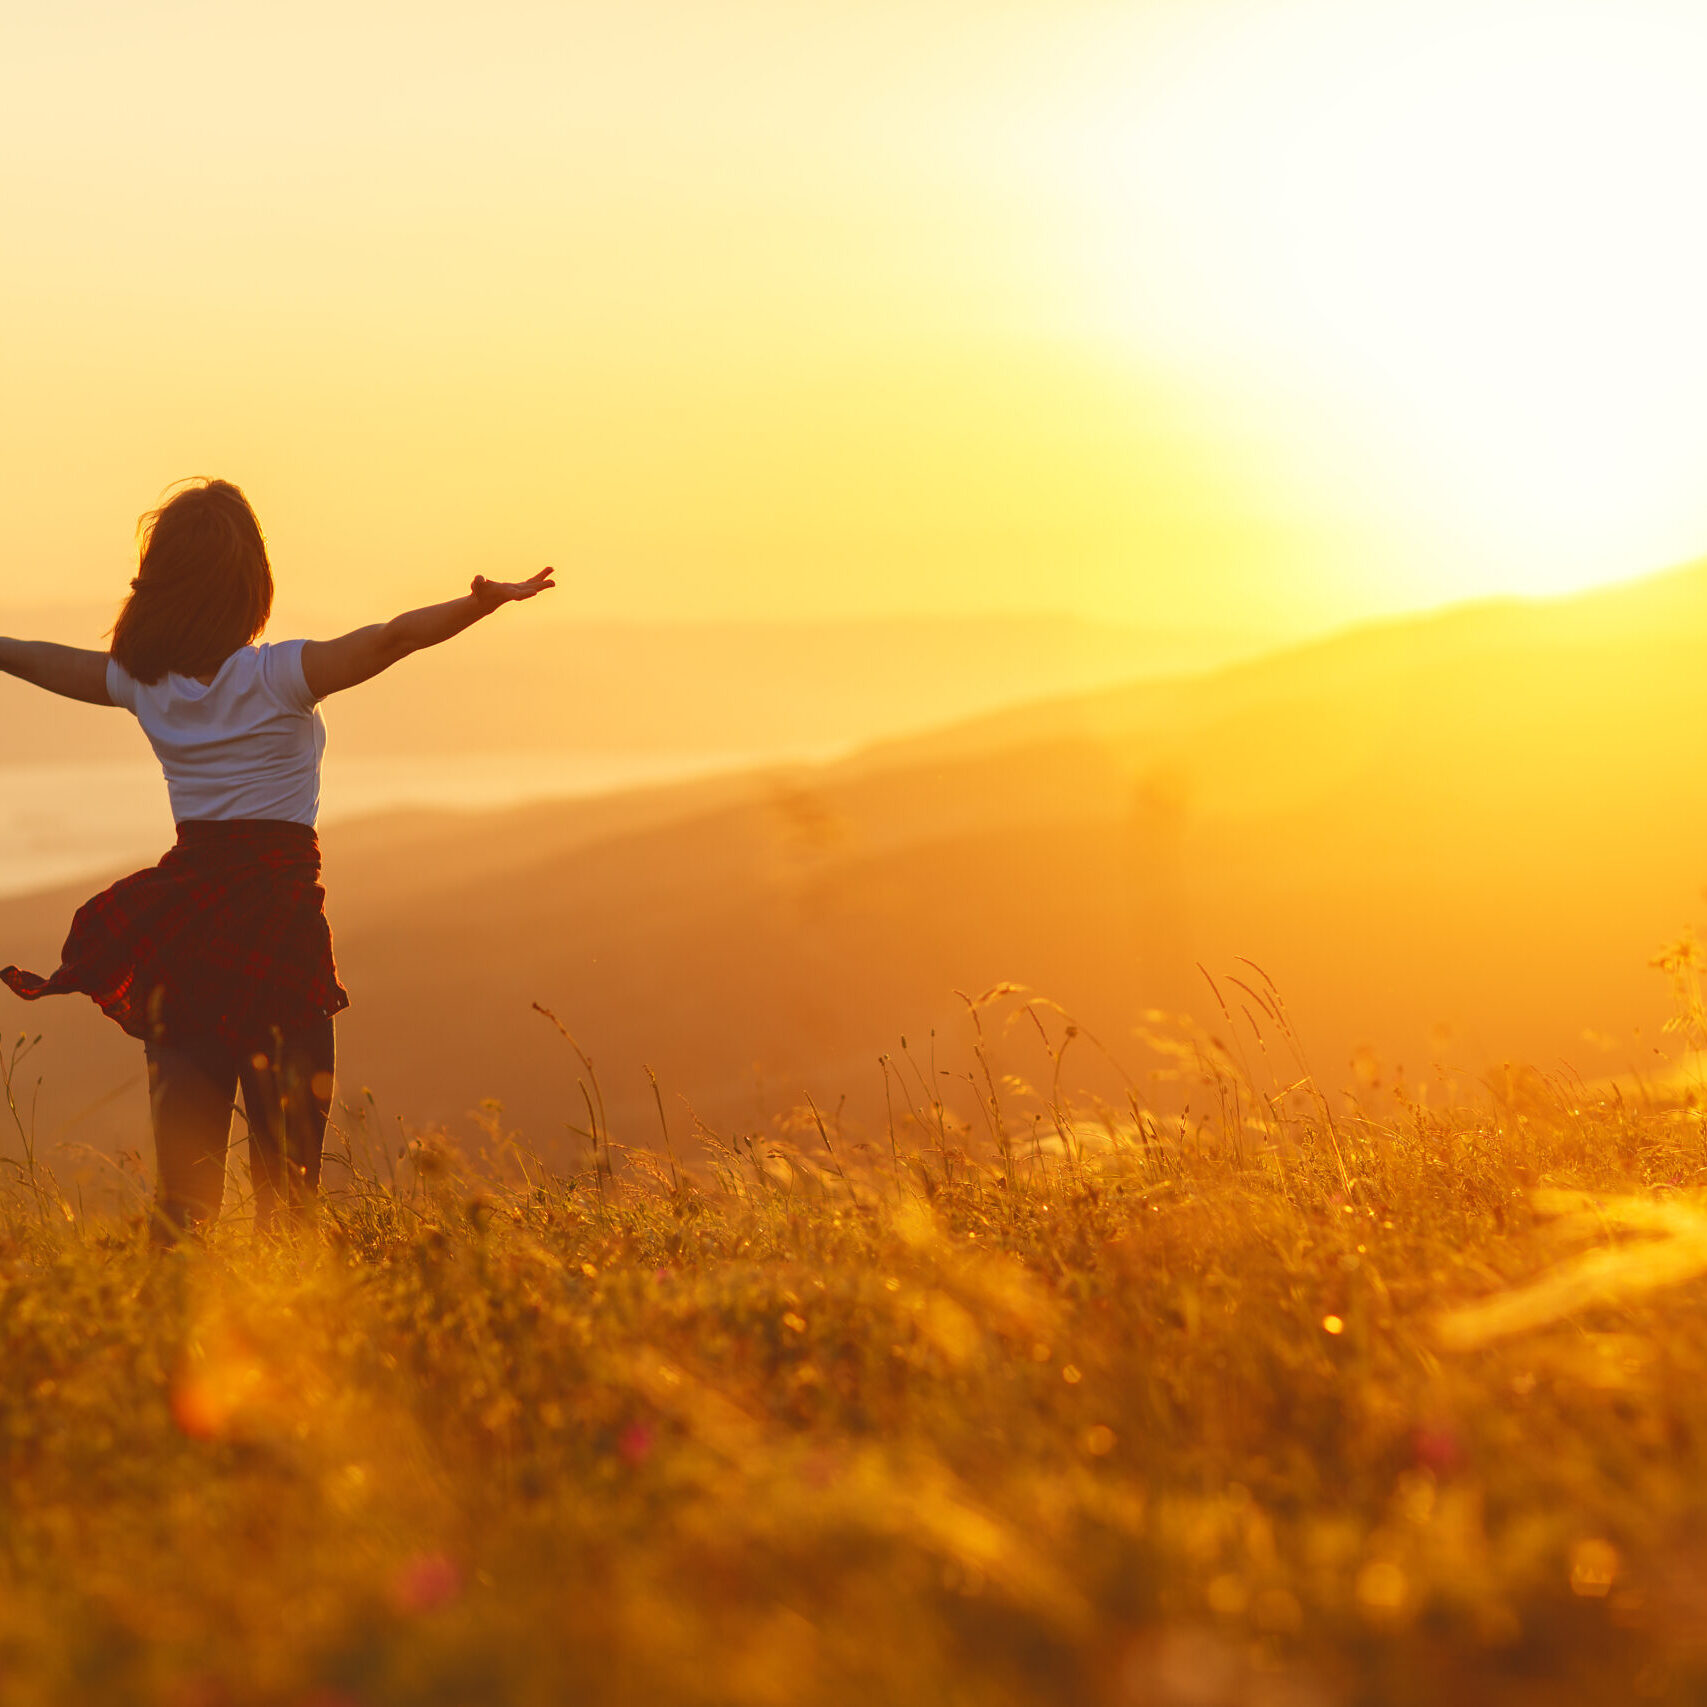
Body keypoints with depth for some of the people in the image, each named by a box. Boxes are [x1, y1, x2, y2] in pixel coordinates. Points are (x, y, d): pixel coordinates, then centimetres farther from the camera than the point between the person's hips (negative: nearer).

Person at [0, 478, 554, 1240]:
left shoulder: (145, 682, 4)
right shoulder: (277, 677, -12)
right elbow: (390, 639, -23)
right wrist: (486, 603, -30)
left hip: (182, 912, 5)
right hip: (274, 903, -5)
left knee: (184, 1131, 7)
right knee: (286, 1141, 1)